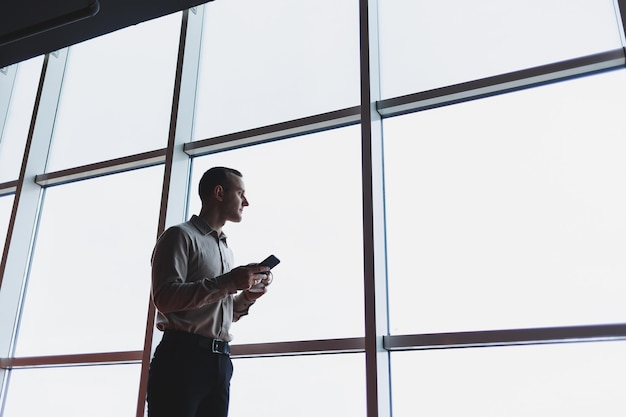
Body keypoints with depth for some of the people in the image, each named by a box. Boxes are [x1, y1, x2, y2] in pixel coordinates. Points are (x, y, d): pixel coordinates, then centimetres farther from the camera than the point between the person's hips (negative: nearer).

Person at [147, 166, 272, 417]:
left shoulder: (227, 251, 23)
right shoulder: (181, 236, -1)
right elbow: (164, 297, -15)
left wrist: (246, 297, 5)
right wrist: (227, 282, -18)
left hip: (220, 361, 7)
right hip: (182, 357, -7)